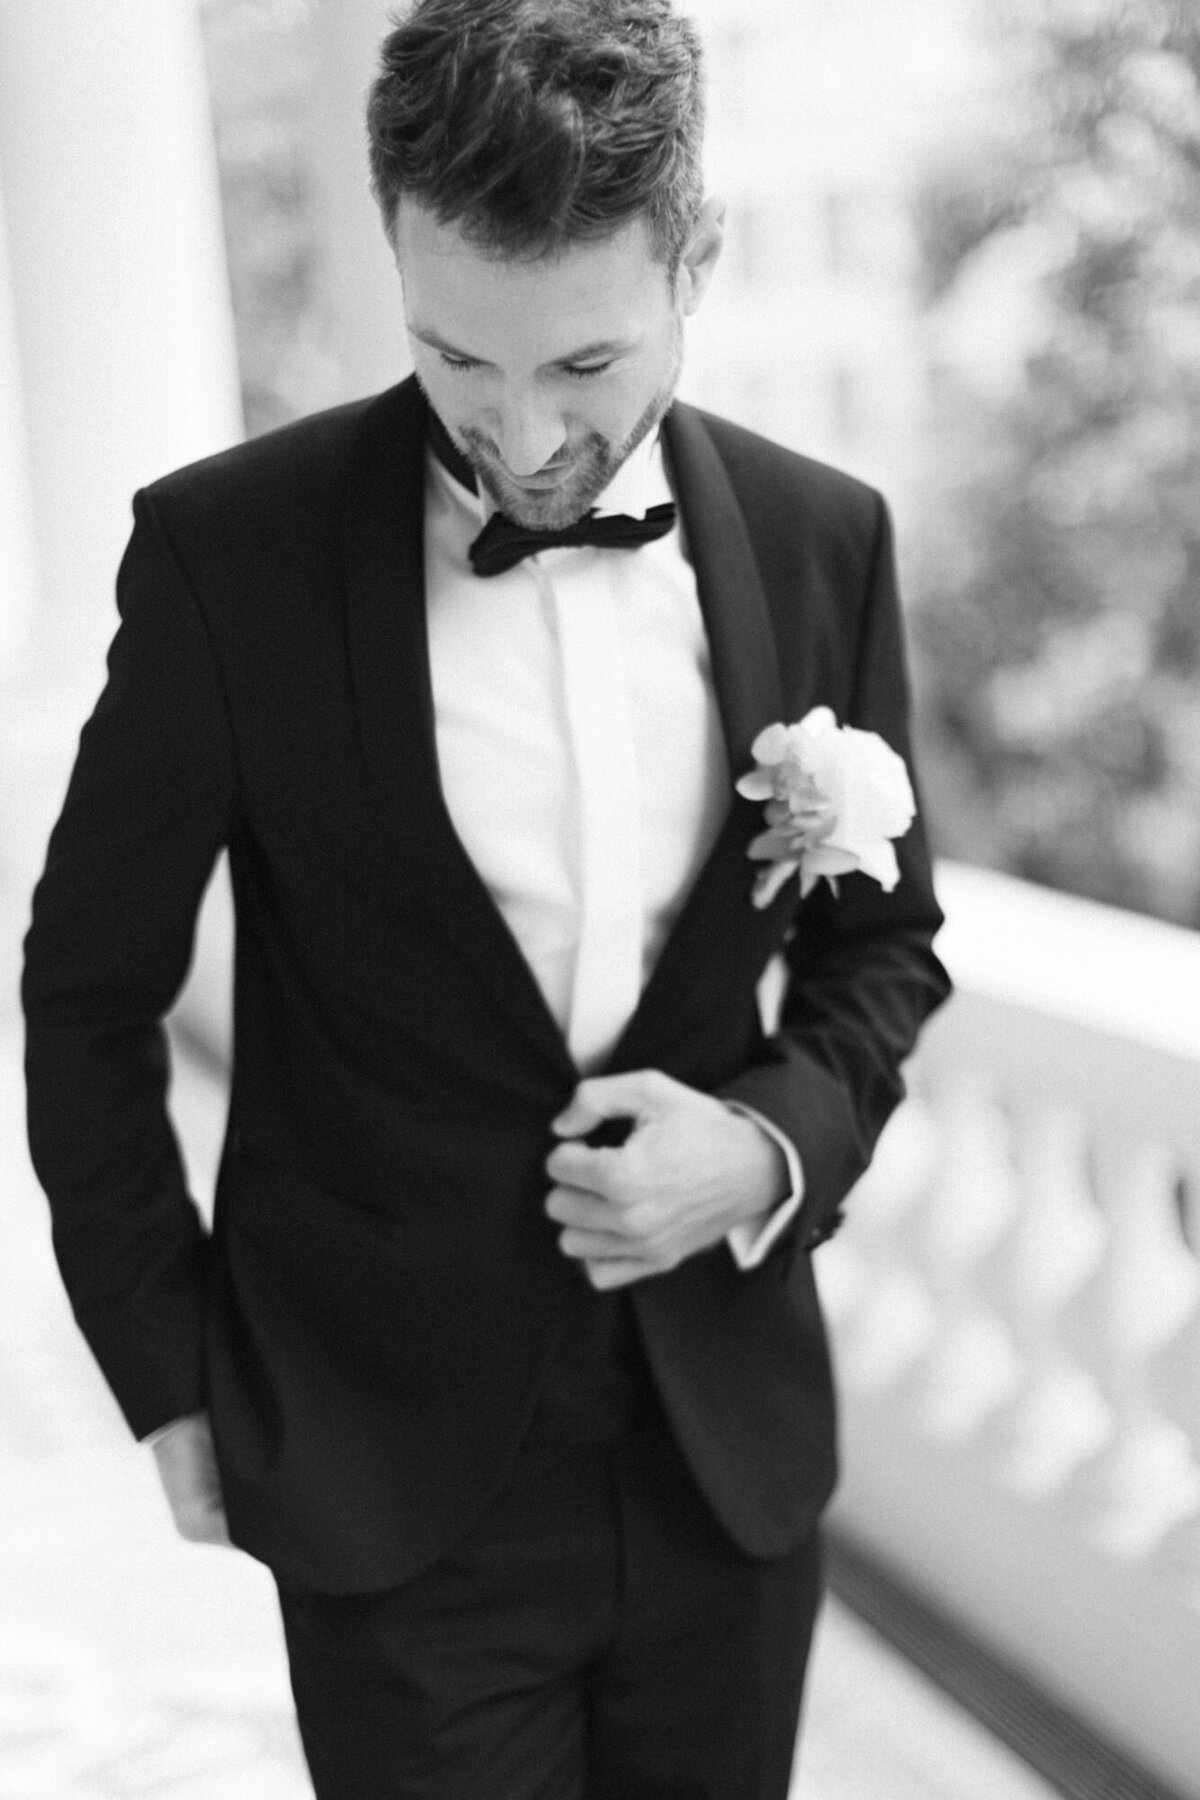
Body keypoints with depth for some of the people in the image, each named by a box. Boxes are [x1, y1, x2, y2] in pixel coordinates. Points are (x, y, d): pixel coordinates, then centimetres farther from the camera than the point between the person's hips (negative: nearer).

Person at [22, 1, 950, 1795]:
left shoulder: (823, 541, -3)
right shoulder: (227, 551, -12)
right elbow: (93, 989, -2)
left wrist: (781, 1144, -10)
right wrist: (170, 1370, 0)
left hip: (733, 1450, 3)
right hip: (397, 1480, -3)